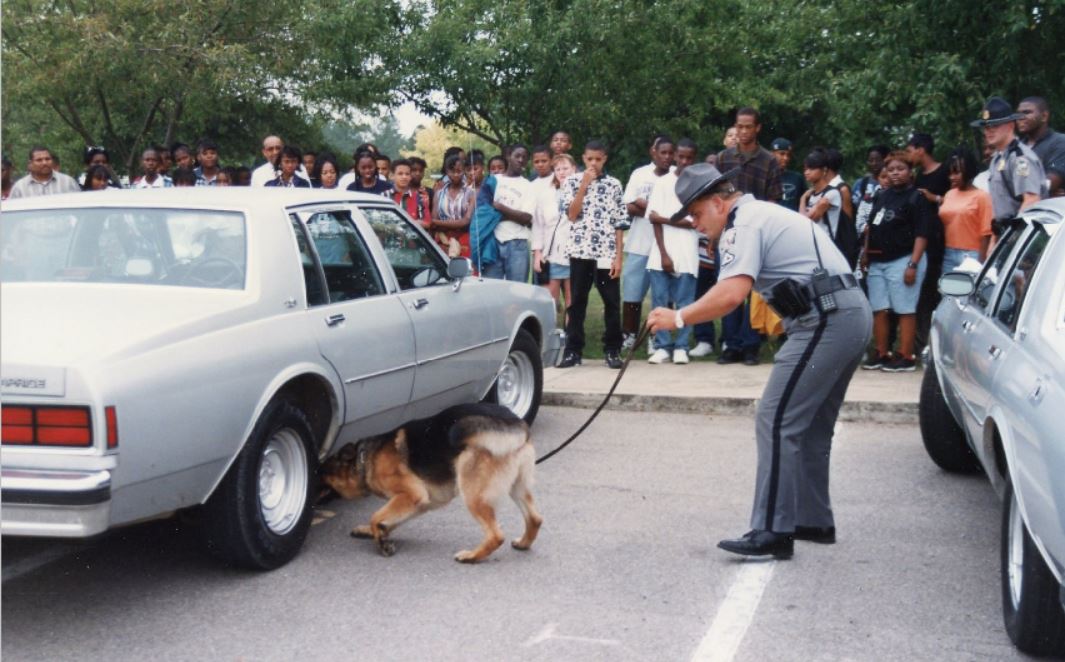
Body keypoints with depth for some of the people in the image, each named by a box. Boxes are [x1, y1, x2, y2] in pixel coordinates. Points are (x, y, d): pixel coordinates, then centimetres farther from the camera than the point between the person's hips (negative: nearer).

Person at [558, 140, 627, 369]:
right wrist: (584, 185, -10)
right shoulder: (572, 182, 6)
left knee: (612, 303, 2)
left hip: (607, 253, 0)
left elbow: (619, 224, 5)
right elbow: (572, 215, -6)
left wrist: (618, 257, -2)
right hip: (580, 252, 0)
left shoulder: (614, 185, 7)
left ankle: (612, 350, 11)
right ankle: (573, 350, 10)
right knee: (577, 302, 4)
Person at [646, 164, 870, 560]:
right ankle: (814, 520, 26)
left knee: (776, 420, -10)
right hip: (851, 311, 11)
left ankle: (772, 532, -12)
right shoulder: (762, 213, 23)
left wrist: (678, 318, -15)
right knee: (810, 425, 18)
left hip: (826, 319, -11)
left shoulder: (744, 224, -9)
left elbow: (732, 294, -23)